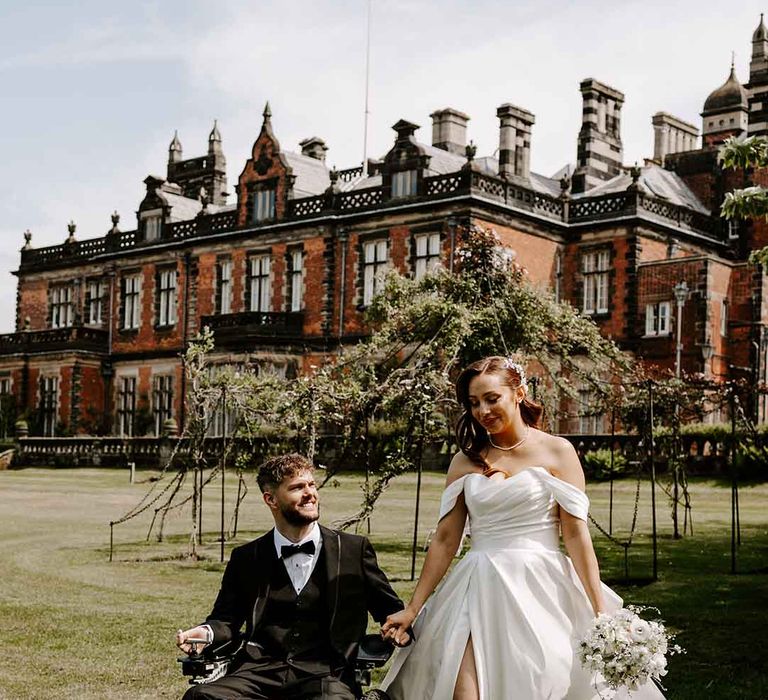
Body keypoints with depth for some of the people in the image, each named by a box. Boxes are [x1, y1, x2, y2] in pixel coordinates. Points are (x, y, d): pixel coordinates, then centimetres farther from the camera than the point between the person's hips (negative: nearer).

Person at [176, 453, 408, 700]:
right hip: (260, 672, 2)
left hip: (326, 674, -2)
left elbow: (390, 609, 16)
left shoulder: (354, 550, 11)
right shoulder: (246, 558, 14)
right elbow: (226, 619, 21)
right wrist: (206, 632, -2)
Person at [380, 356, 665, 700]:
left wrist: (600, 613, -8)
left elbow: (576, 534, -3)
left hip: (540, 590, -2)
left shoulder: (556, 452, 0)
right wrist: (413, 608, 6)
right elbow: (445, 540, 9)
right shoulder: (465, 462, 9)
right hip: (480, 591, 2)